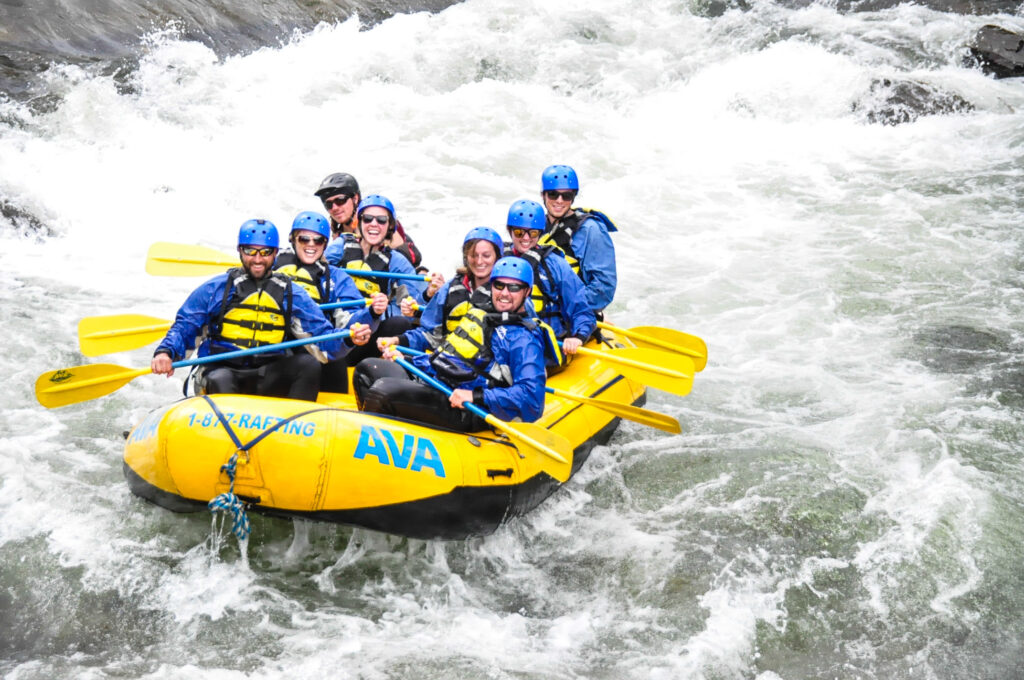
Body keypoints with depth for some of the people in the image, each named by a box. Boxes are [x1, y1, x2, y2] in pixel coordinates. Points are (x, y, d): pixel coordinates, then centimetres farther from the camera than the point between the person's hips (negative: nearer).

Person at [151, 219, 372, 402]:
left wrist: (350, 338, -17)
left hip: (269, 379, 2)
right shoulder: (216, 289, 8)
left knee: (310, 365, -23)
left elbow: (321, 334, 5)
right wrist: (165, 352, -15)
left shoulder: (291, 294, 12)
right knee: (219, 380, -35)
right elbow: (184, 327, 7)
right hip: (222, 371, -2)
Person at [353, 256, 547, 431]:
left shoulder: (524, 338, -7)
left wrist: (476, 396, -27)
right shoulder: (483, 315, 20)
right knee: (367, 368, 10)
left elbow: (531, 394, -21)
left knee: (382, 390, -26)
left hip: (462, 412, -9)